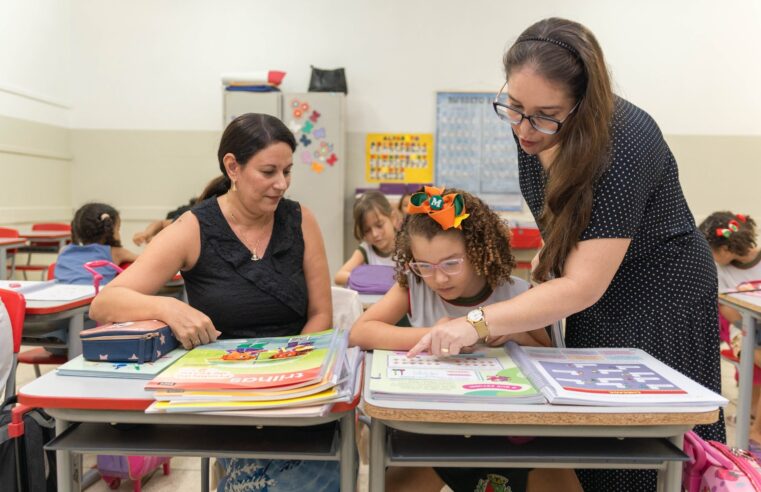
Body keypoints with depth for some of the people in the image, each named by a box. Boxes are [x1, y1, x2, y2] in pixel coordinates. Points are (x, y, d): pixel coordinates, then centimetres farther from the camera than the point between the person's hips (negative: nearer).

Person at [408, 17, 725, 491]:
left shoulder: (625, 144, -31)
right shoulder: (533, 131, -10)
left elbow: (582, 287, -33)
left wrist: (477, 323, -39)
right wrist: (550, 254, 0)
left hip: (659, 304, -6)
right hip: (591, 309, 6)